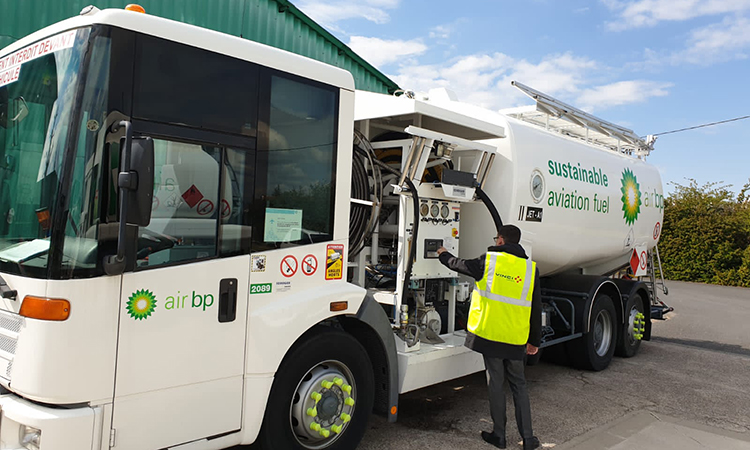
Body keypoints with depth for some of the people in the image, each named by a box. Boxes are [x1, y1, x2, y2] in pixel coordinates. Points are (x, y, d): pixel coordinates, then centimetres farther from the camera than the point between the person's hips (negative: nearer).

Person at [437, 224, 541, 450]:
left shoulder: (488, 261, -4)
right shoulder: (530, 268, 4)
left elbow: (459, 264, 13)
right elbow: (536, 309, 6)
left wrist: (444, 255, 34)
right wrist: (534, 340, 14)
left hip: (490, 333, -2)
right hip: (516, 338, 2)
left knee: (496, 384, 7)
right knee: (518, 385, 13)